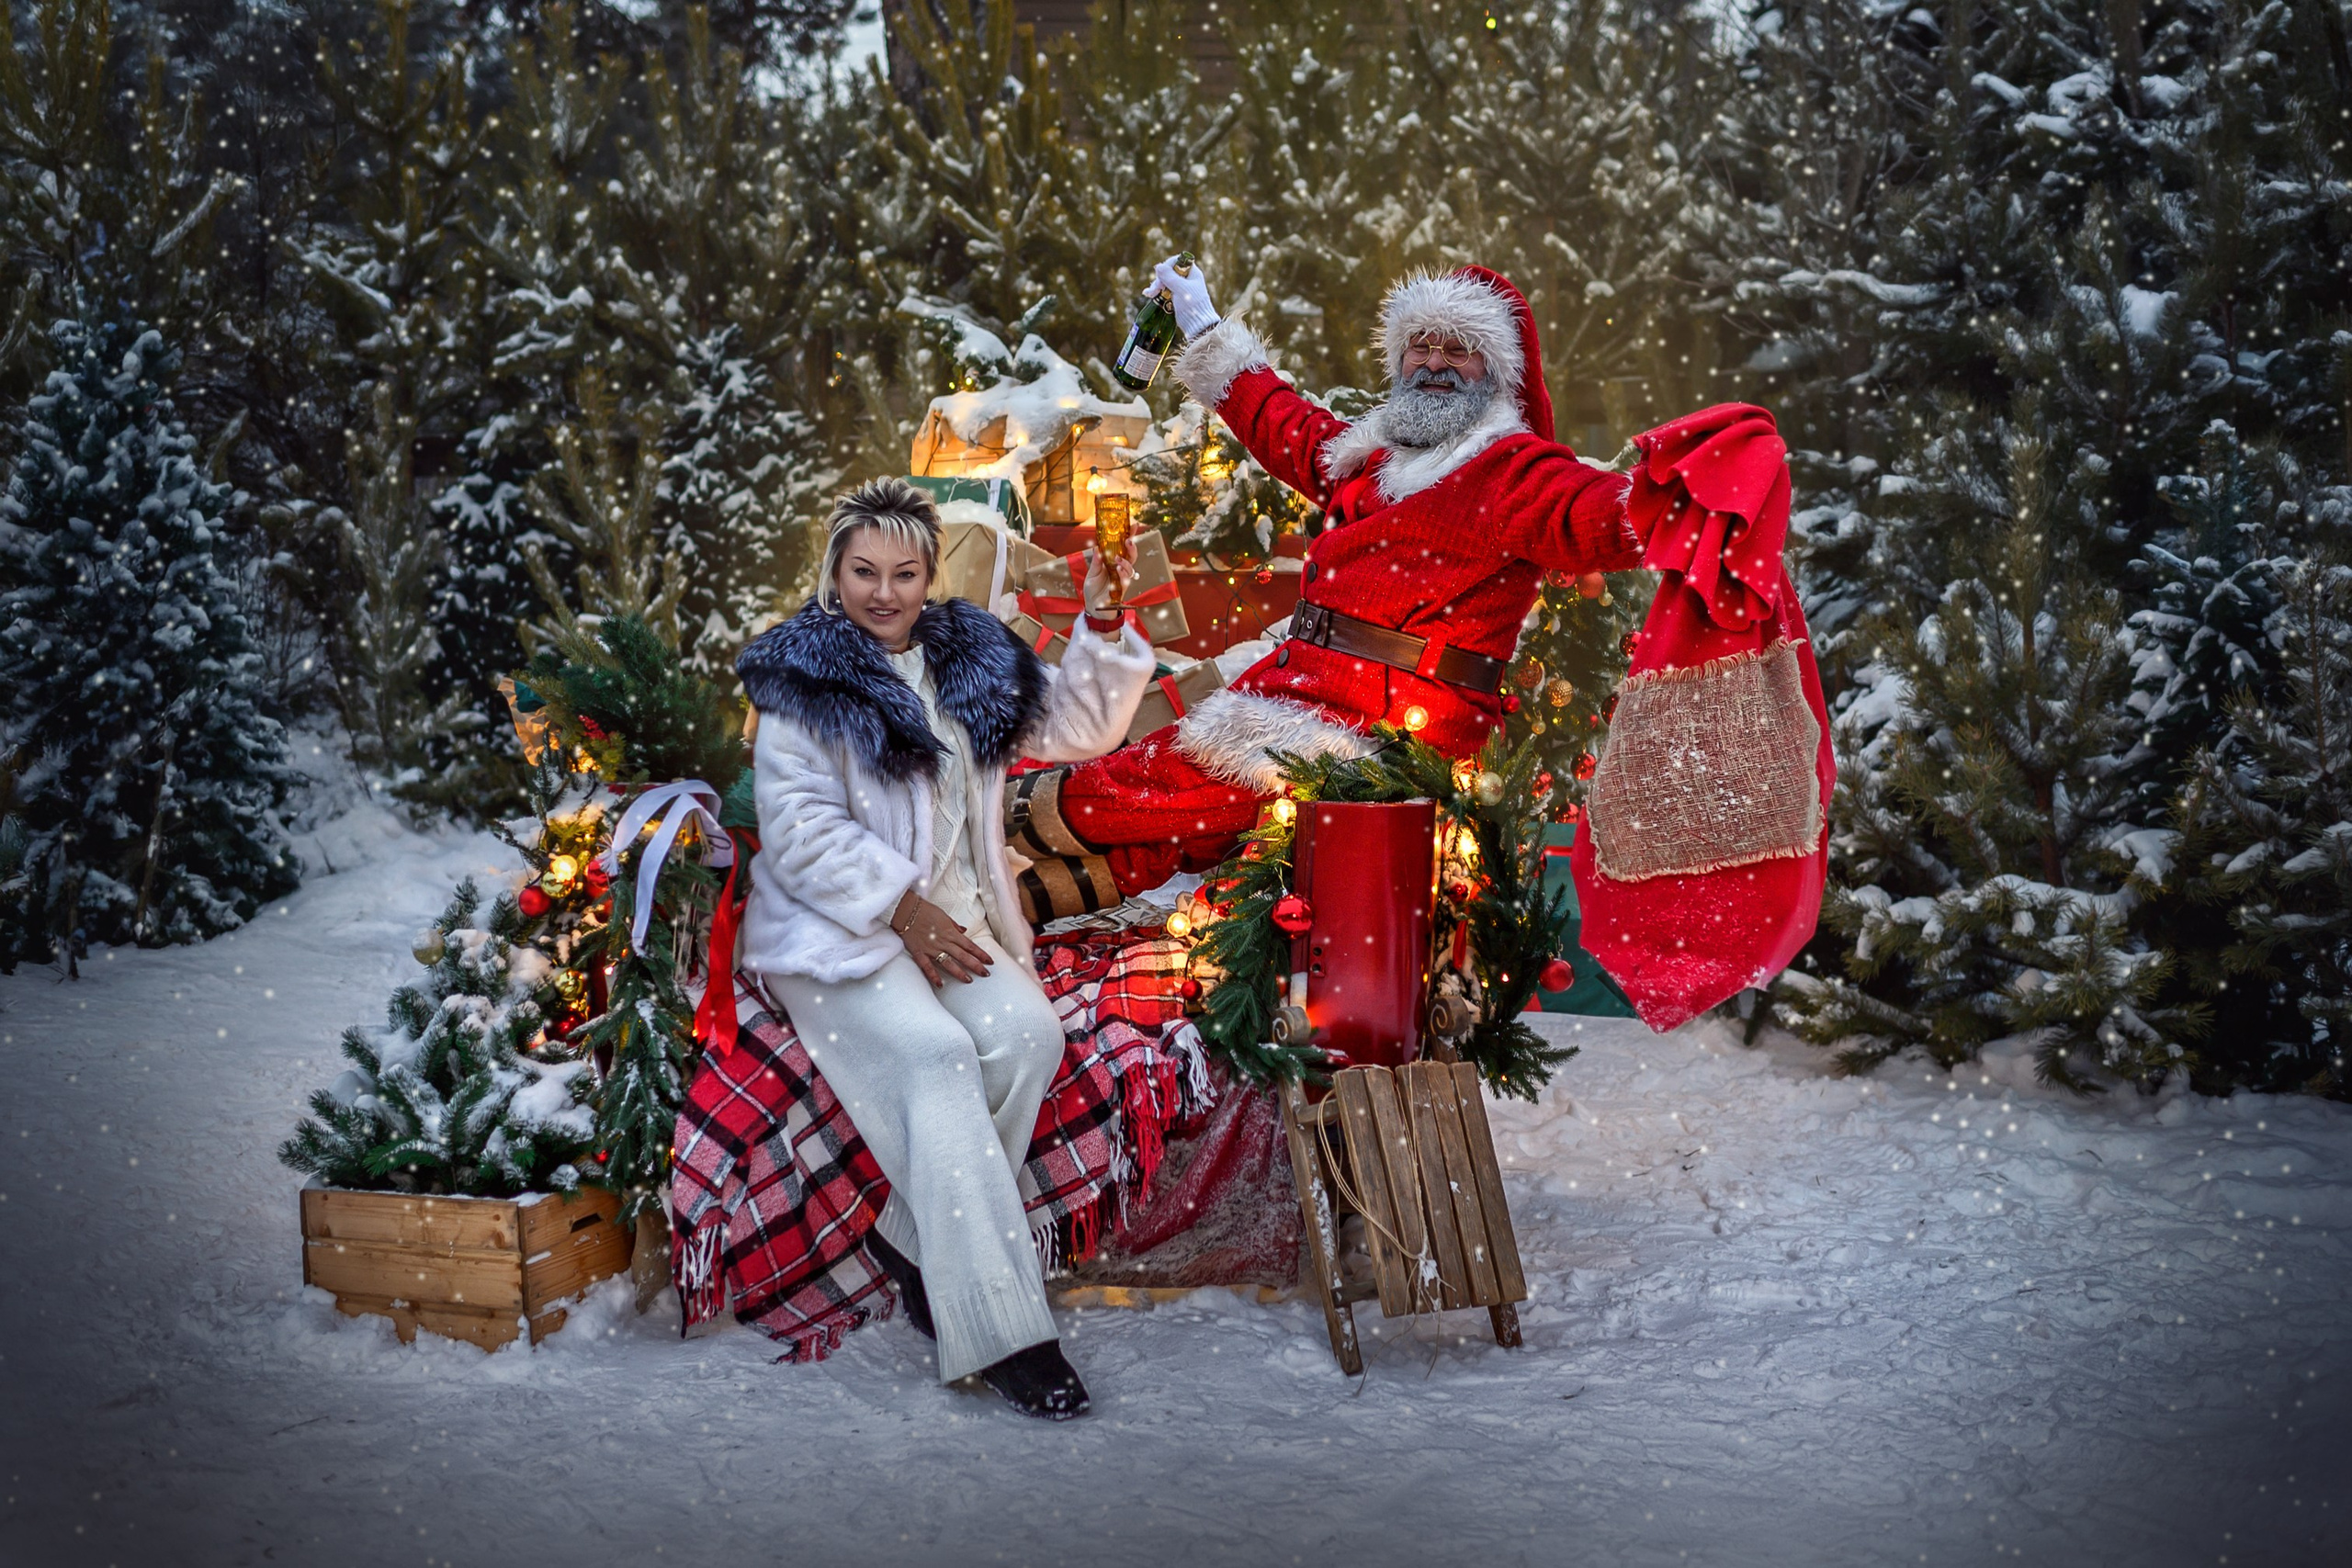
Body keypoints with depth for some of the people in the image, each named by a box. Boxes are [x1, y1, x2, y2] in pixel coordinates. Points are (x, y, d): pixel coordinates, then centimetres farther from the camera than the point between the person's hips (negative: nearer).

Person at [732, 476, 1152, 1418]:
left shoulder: (970, 660, 13)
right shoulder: (802, 679, -3)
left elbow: (1075, 728, 18)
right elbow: (801, 831, -10)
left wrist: (1101, 625, 3)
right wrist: (902, 907, -15)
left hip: (952, 915, 5)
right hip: (836, 927, -5)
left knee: (1027, 1033, -25)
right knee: (934, 1054, -30)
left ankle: (914, 1239, -10)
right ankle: (999, 1330, -33)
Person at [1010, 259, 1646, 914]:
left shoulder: (1514, 470, -7)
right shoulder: (1374, 454, 21)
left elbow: (1591, 511, -27)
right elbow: (1283, 424, 38)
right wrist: (1205, 333, 48)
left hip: (1381, 724, -8)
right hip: (1308, 682, 8)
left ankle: (1040, 810, 8)